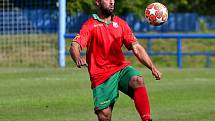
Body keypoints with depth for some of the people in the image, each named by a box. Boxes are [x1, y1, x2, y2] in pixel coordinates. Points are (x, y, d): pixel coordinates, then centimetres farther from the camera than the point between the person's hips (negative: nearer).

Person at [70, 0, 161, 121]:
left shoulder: (121, 24, 11)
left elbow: (136, 48, 9)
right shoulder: (90, 25, -2)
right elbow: (75, 46, -15)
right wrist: (78, 59, -39)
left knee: (138, 81, -31)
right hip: (101, 75, -3)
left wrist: (152, 67, -4)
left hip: (121, 68, 3)